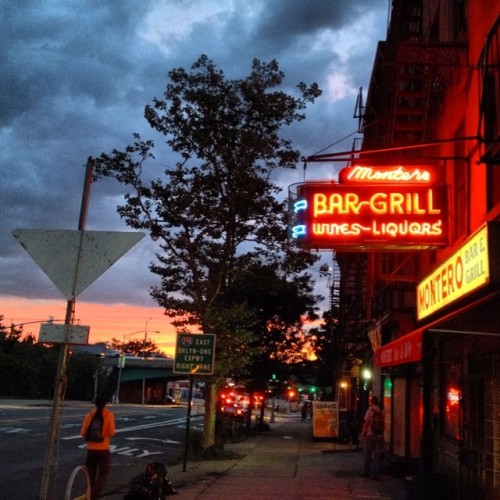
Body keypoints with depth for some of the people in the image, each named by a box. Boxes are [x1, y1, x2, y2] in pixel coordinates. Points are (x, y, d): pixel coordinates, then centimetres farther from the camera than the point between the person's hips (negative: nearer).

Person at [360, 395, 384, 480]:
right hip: (380, 436, 3)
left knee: (368, 455, 10)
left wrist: (362, 435, -1)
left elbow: (366, 424, -8)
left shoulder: (370, 411, -8)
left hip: (370, 435, -3)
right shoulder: (381, 412, 4)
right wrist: (382, 434, 11)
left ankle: (366, 472, 18)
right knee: (377, 456, 5)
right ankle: (376, 475, 3)